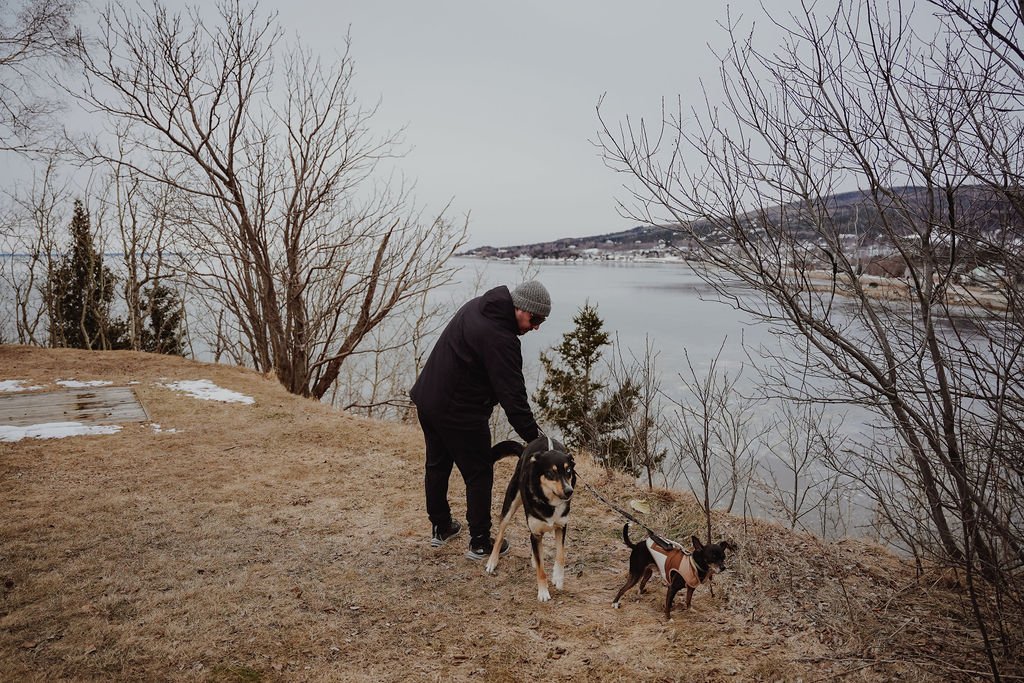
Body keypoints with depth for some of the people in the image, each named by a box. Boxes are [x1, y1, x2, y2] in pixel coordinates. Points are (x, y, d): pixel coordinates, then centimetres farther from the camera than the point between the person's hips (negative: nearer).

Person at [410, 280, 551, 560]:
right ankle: (480, 543, 16)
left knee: (437, 465, 21)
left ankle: (440, 528, 38)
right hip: (460, 414, -9)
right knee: (479, 474, 6)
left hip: (427, 398, 10)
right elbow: (513, 397, -27)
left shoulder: (477, 306, 4)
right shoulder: (500, 339, -26)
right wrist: (536, 440, -24)